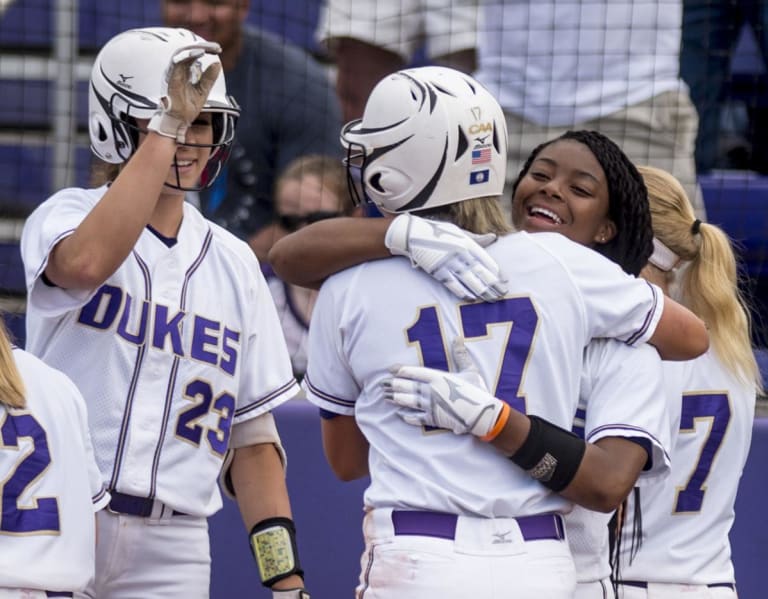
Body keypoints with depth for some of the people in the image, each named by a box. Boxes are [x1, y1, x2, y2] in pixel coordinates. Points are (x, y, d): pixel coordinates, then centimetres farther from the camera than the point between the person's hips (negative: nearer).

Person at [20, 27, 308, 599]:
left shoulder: (232, 263, 14)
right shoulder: (68, 215, 2)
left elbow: (252, 437, 14)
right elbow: (87, 263, -26)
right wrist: (165, 129, -20)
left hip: (172, 552, 4)